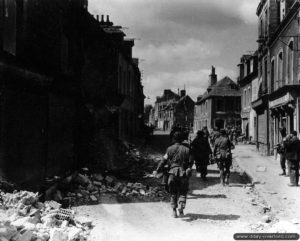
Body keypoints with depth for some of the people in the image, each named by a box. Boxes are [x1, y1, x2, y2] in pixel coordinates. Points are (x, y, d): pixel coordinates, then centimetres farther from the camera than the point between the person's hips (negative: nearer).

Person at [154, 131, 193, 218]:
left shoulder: (170, 149, 0)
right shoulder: (186, 149, 0)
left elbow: (164, 160, 0)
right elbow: (190, 162, 2)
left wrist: (157, 170, 6)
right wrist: (188, 170, 20)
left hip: (172, 172, 1)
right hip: (183, 173, -1)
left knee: (173, 193, 13)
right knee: (183, 192, 9)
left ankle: (174, 210, 8)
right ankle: (181, 207, -13)